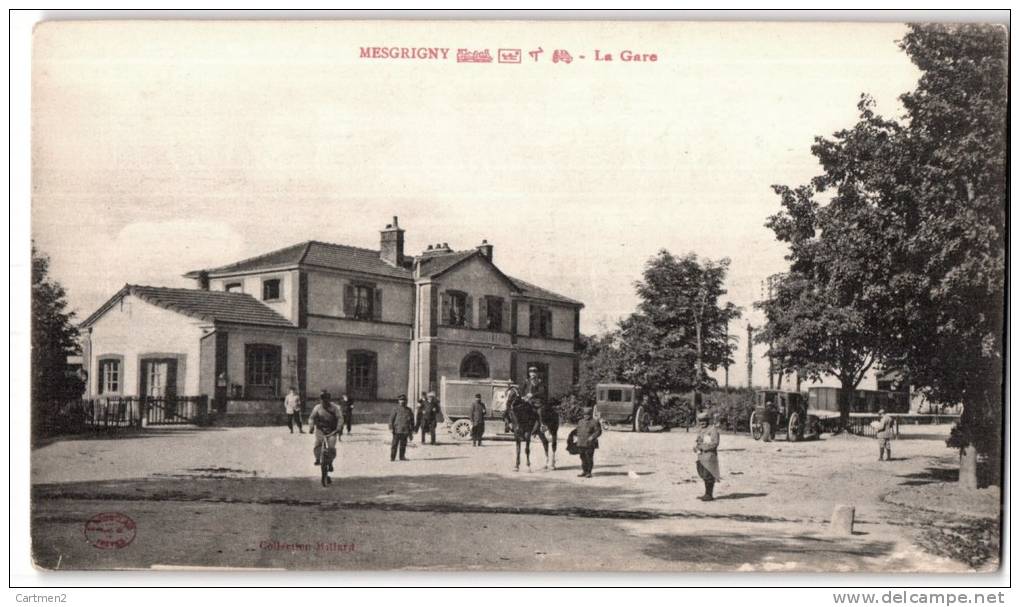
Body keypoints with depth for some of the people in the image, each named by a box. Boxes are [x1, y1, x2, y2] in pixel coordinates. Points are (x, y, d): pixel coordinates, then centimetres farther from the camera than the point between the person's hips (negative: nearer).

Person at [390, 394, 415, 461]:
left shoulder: (409, 410, 8)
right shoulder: (396, 409, -3)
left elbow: (412, 420, 15)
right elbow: (391, 418, -3)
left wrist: (412, 429, 12)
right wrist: (391, 428, -9)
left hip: (405, 431, 4)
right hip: (397, 430, -4)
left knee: (403, 444, 9)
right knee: (395, 444, -2)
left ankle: (402, 457, 18)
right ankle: (392, 457, 2)